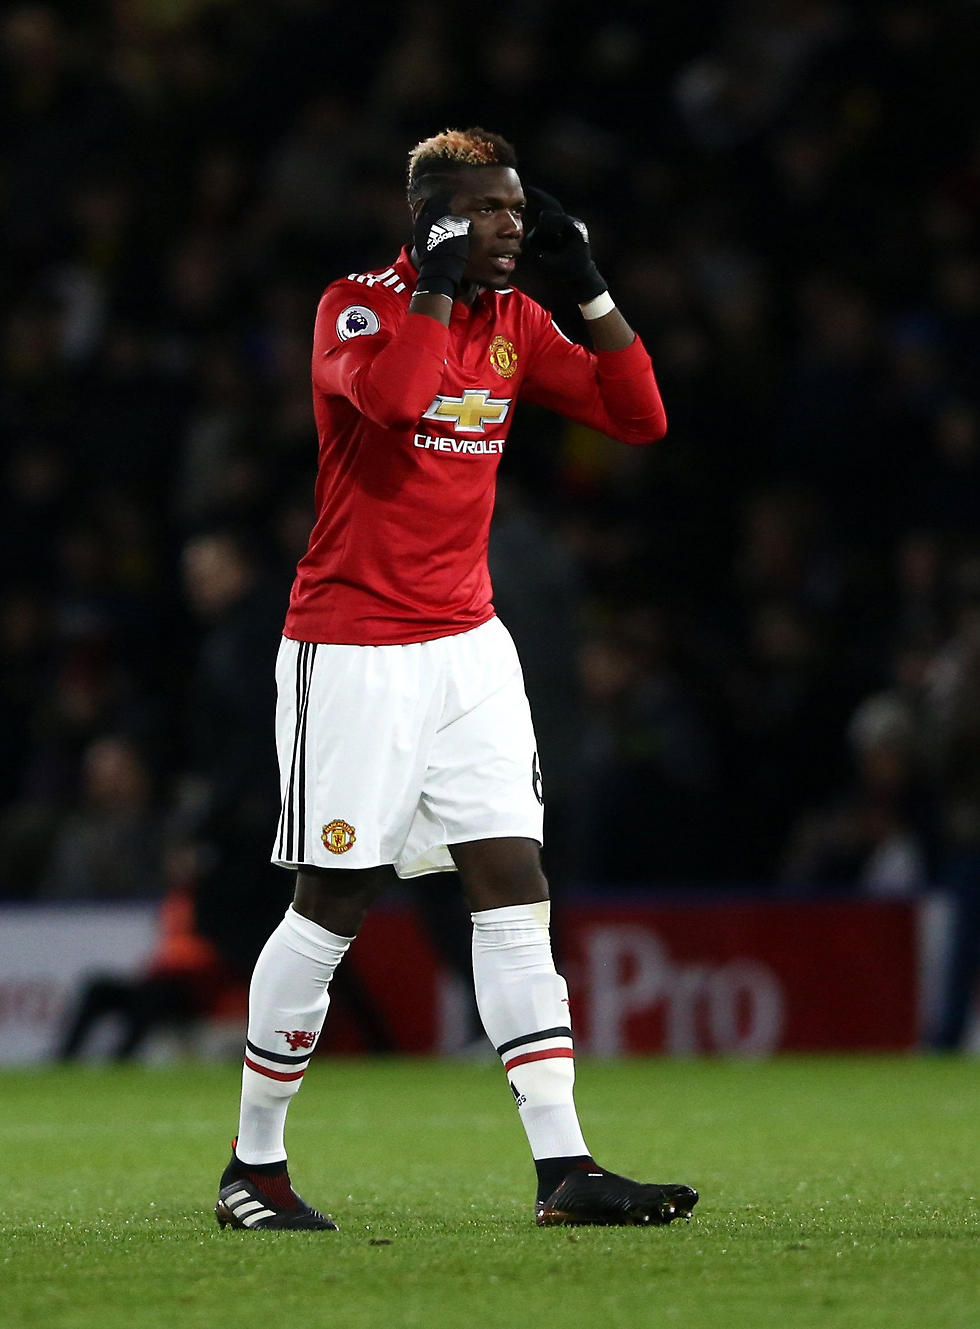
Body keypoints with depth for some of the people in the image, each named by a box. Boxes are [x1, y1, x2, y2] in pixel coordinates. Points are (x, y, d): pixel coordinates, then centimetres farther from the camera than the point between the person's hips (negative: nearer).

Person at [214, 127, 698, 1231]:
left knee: (516, 895, -3)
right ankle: (252, 1167, 14)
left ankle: (564, 1171, -6)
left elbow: (638, 418, 5)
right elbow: (391, 393, -31)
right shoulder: (355, 306, -9)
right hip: (352, 652, -6)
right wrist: (437, 285, -19)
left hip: (468, 644, 6)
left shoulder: (514, 321, 9)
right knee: (331, 910, -1)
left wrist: (589, 289, -3)